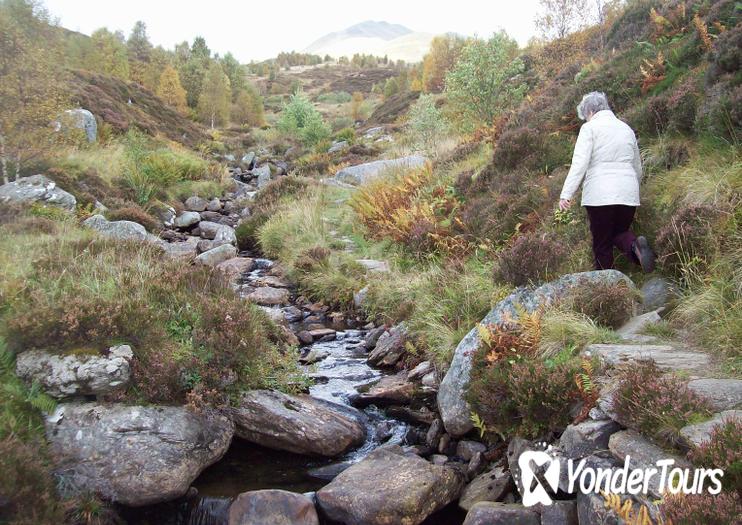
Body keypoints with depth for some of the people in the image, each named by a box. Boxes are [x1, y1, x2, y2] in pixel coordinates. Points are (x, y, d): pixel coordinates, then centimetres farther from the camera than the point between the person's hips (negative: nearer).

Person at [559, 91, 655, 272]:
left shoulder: (590, 128, -1)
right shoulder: (626, 129, 17)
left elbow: (579, 163, -13)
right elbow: (638, 168, 25)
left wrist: (566, 193, -17)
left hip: (600, 194, -5)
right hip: (628, 194, 5)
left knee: (602, 244, 5)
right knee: (620, 231, 22)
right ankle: (635, 245, -10)